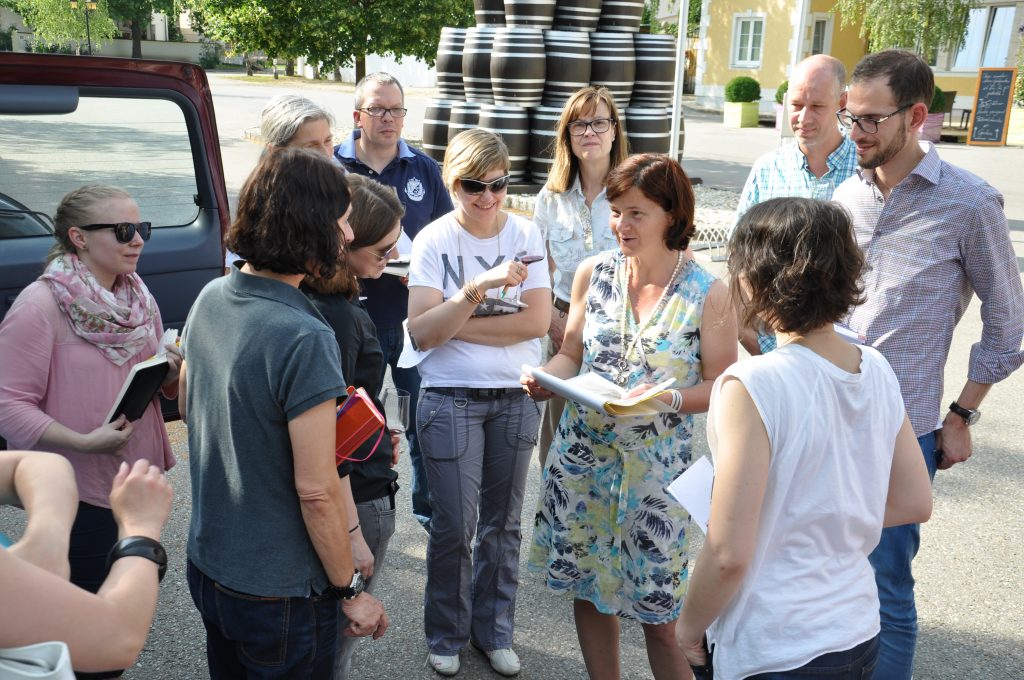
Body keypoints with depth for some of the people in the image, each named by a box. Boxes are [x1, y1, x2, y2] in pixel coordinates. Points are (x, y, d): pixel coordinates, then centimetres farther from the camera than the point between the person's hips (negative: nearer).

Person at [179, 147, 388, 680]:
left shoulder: (210, 298, -3)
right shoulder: (304, 338, -28)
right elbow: (316, 489, -25)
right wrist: (350, 591, -13)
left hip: (206, 567, 7)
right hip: (278, 595, -7)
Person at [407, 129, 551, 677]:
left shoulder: (525, 234, -2)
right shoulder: (433, 241, -6)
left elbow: (537, 321, -11)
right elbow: (421, 333, -16)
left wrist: (456, 323, -14)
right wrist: (478, 288, -29)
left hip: (516, 396, 2)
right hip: (451, 398, -2)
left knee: (503, 523, 12)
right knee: (455, 525, 3)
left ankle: (494, 632, 31)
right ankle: (447, 635, 26)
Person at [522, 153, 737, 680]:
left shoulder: (708, 295, -10)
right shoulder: (593, 272, 0)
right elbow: (571, 355, 8)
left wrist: (667, 400, -24)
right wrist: (545, 380, -12)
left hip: (656, 467, -4)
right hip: (582, 454, 4)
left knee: (657, 614, 3)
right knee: (588, 591, 16)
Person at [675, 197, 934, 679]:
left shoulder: (751, 387, -24)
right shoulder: (877, 370, -4)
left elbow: (729, 555, -22)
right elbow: (915, 503, 7)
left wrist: (689, 626, -6)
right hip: (861, 637, 7)